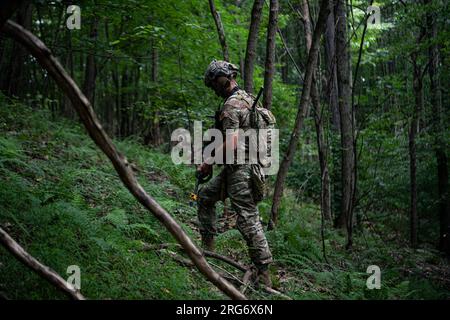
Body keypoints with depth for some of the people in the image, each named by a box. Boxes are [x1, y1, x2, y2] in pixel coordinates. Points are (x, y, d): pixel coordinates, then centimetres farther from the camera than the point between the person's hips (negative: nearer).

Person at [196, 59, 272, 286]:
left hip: (240, 169, -10)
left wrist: (208, 163, -13)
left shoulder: (231, 105, -17)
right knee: (205, 196, 21)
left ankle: (263, 273, -5)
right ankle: (207, 245, 26)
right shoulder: (247, 98, 14)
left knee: (248, 218, -8)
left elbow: (231, 144, -25)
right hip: (251, 163, 10)